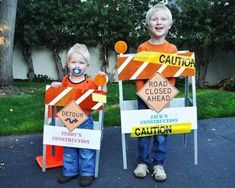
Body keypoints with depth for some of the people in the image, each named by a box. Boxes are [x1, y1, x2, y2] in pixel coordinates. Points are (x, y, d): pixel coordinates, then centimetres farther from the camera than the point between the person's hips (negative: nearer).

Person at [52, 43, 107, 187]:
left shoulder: (90, 82, -9)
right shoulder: (65, 81, 2)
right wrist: (56, 86, -3)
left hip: (85, 120, -3)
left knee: (86, 148, 6)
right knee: (69, 148, 15)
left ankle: (87, 173, 21)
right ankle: (70, 171, 31)